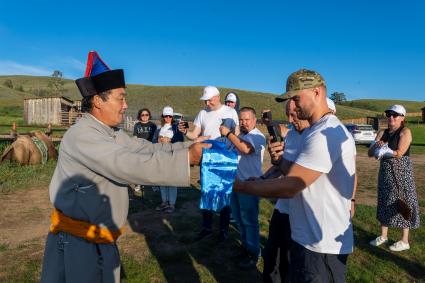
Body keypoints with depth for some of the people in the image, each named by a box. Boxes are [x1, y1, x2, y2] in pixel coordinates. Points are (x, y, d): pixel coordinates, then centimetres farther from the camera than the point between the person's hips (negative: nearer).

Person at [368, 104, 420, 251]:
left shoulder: (405, 131, -9)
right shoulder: (382, 133, 7)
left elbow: (399, 153, -21)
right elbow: (370, 153, -1)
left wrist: (382, 150, -13)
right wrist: (376, 145, -19)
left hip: (401, 171, -6)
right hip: (385, 171, 6)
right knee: (385, 203, 13)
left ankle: (405, 241, 15)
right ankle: (383, 236, 26)